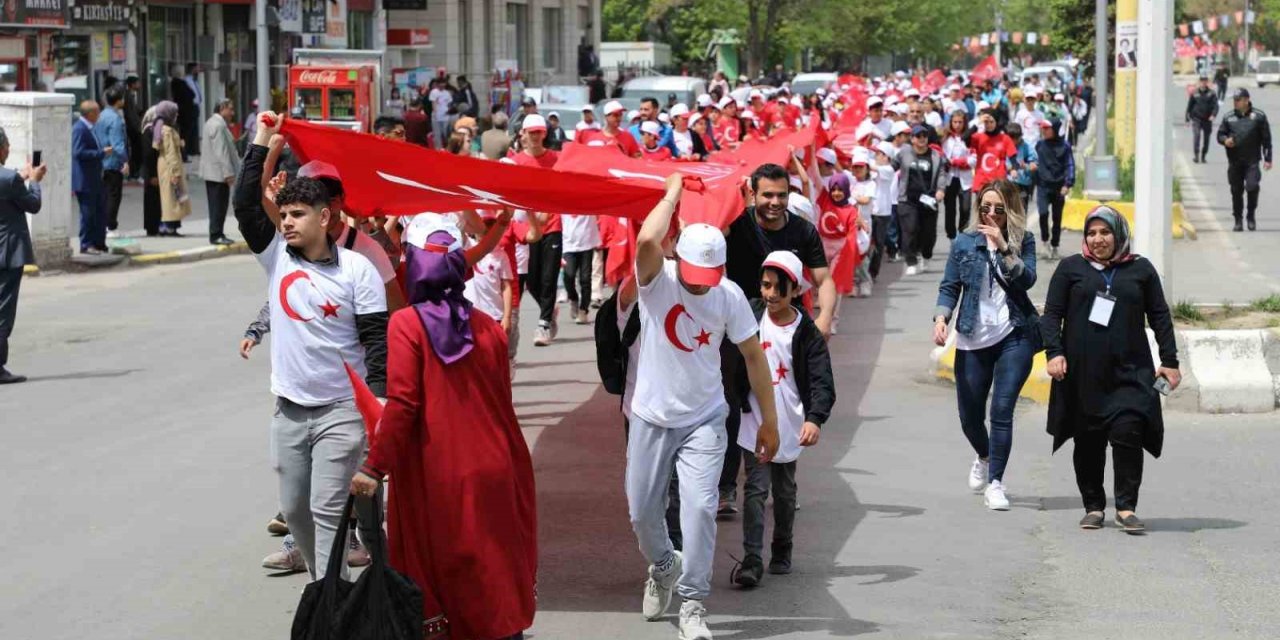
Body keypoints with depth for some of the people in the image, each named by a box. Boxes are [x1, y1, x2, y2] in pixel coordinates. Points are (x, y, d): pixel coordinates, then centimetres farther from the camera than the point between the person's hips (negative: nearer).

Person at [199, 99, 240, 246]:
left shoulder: (212, 122, 16)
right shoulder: (218, 125, -18)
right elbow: (222, 151, -22)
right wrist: (228, 172, -22)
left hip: (211, 172, 11)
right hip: (219, 172, -11)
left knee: (217, 205, 14)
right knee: (219, 205, -7)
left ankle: (216, 234, 18)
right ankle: (216, 235, -5)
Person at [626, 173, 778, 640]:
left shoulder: (729, 296, -10)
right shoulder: (657, 281, -15)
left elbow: (753, 355, -1)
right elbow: (647, 241, -38)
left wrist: (769, 420, 2)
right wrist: (673, 193, -24)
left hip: (704, 421, 0)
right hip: (652, 418, 1)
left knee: (699, 506, -15)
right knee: (642, 511, 10)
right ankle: (663, 567, 42)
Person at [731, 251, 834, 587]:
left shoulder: (806, 333, -9)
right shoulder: (750, 315, -5)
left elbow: (822, 381, -15)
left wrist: (815, 418, -30)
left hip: (789, 426, 0)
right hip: (754, 422, 0)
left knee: (784, 491, 16)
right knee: (756, 488, -9)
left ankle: (782, 551, 34)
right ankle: (752, 560, -13)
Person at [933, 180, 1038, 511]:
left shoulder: (1023, 241, 2)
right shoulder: (965, 242, 5)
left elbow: (1027, 279, -13)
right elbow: (949, 286, 5)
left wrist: (1003, 247, -22)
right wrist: (941, 318, -11)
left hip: (1014, 337, -2)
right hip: (972, 340, 2)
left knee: (1002, 409, -12)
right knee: (970, 415, 10)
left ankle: (995, 483, -6)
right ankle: (984, 458, 42)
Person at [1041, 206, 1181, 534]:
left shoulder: (1140, 269, 11)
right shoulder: (1071, 268, 8)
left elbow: (1160, 317, 13)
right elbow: (1051, 314, 6)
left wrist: (1169, 361, 7)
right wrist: (1054, 352, -7)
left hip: (1130, 373, 0)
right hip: (1083, 374, 0)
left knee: (1127, 434, -12)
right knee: (1088, 442, 4)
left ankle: (1126, 507, -7)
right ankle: (1094, 507, 14)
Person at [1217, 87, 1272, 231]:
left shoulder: (1258, 116, 2)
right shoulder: (1229, 117, 8)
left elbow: (1266, 138, 4)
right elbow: (1220, 134, 13)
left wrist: (1267, 159, 0)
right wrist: (1225, 140, -11)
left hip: (1252, 161, -3)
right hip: (1234, 161, 3)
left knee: (1252, 187, -16)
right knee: (1236, 191, 6)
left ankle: (1251, 216, 4)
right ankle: (1238, 220, 18)